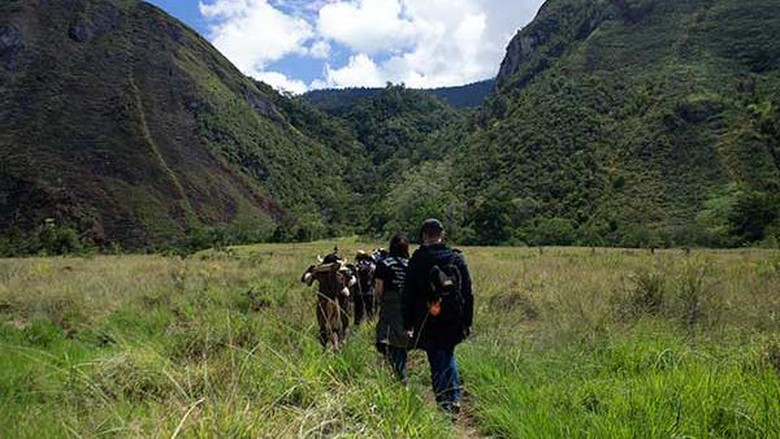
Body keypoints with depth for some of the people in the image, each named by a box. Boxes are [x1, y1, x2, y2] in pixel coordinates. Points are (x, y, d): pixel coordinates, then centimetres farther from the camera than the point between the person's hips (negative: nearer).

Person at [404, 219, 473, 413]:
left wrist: (408, 324, 4)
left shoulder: (417, 260, -6)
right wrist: (467, 321, 9)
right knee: (448, 356, 22)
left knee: (437, 362, 6)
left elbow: (408, 295, -3)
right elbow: (468, 292, 3)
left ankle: (444, 402, 8)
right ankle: (454, 397, 16)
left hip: (428, 323, -3)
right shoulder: (457, 258, 1)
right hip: (453, 321, 3)